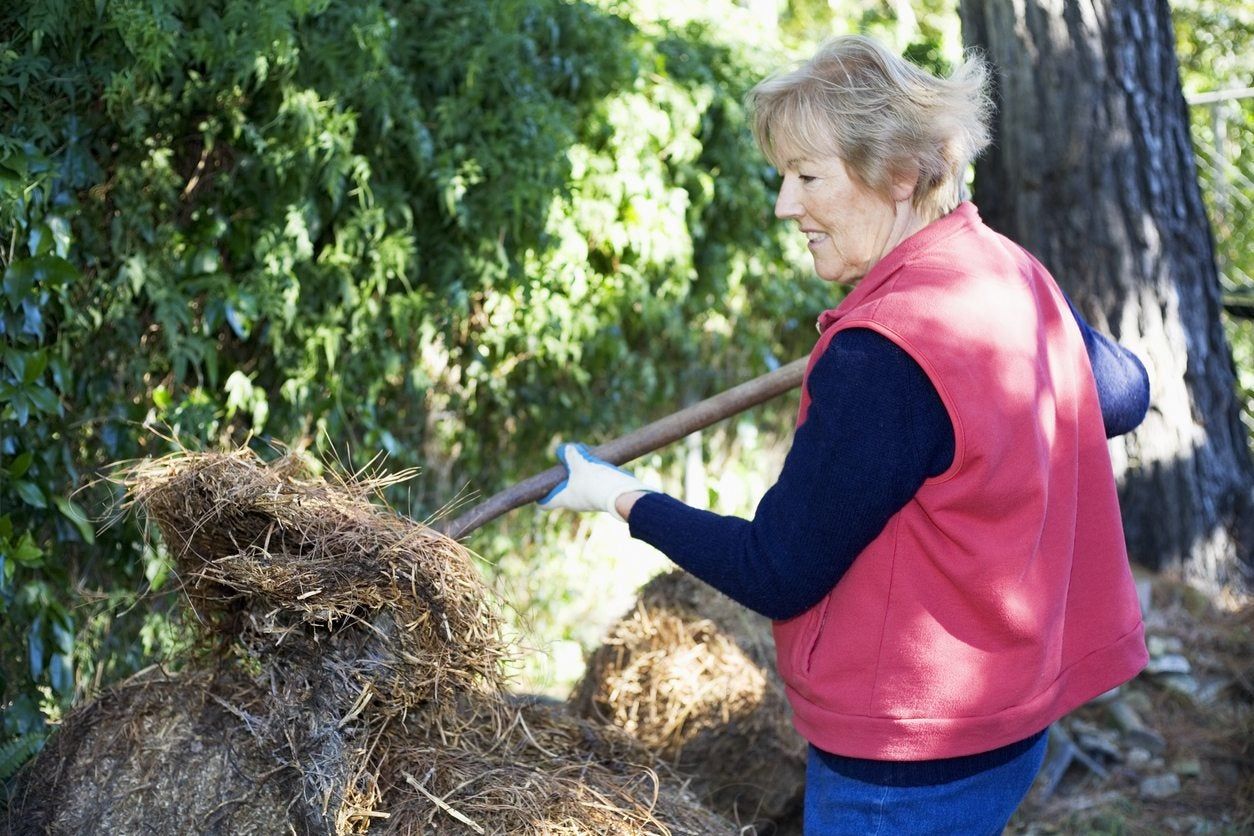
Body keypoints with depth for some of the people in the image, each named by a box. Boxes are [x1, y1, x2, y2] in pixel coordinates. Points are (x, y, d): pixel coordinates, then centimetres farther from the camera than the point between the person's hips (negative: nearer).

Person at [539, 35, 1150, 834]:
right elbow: (1126, 394, 18)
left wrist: (625, 499, -6)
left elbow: (775, 573, -19)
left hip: (909, 765, -9)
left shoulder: (883, 356, -26)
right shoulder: (1013, 273, -1)